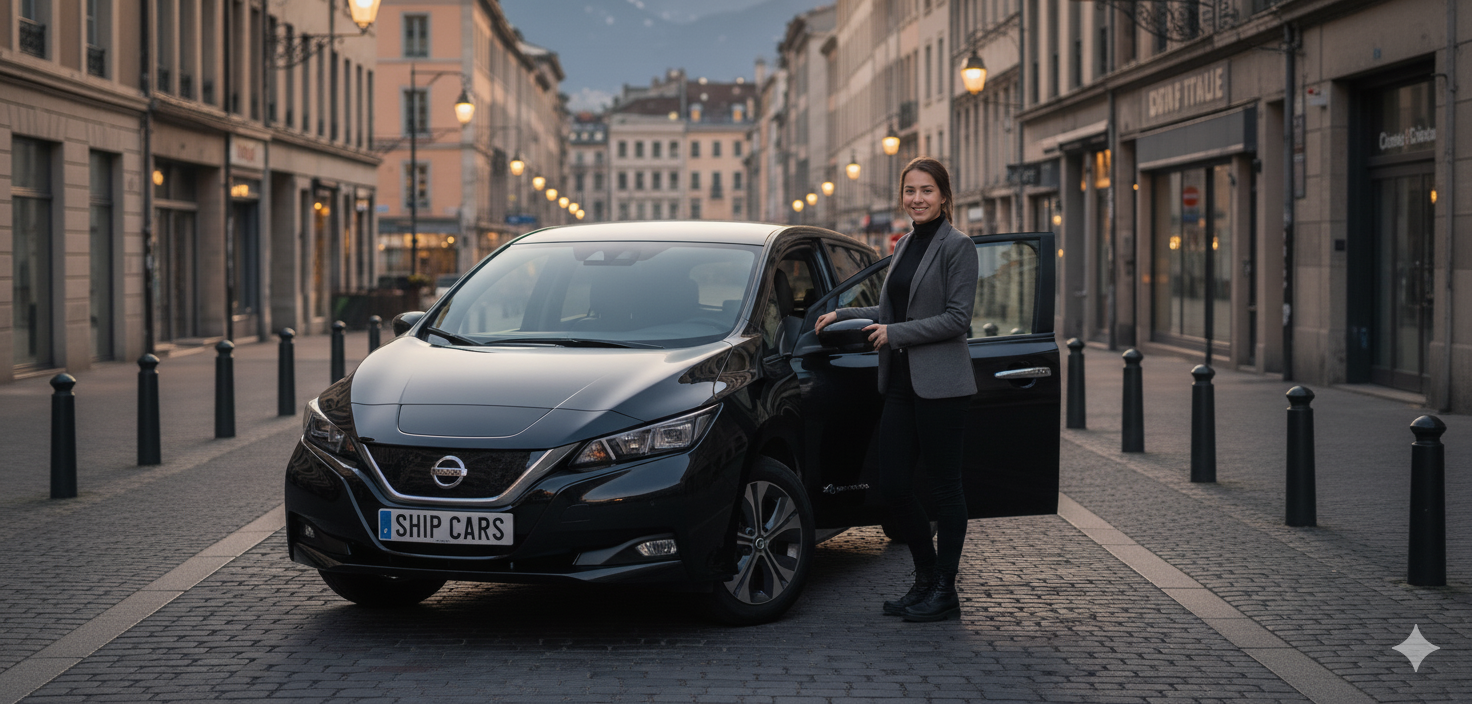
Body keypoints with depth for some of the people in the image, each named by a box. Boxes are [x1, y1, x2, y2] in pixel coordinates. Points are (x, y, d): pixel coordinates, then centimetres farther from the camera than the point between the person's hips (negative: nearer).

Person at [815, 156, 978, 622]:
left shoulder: (957, 247, -7)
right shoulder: (905, 245, 16)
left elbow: (957, 318, -14)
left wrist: (896, 334, -13)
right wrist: (844, 315, 18)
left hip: (940, 386, -8)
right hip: (901, 383, 8)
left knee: (944, 487, 0)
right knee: (891, 483, 6)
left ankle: (944, 592, 9)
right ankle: (925, 580, 21)